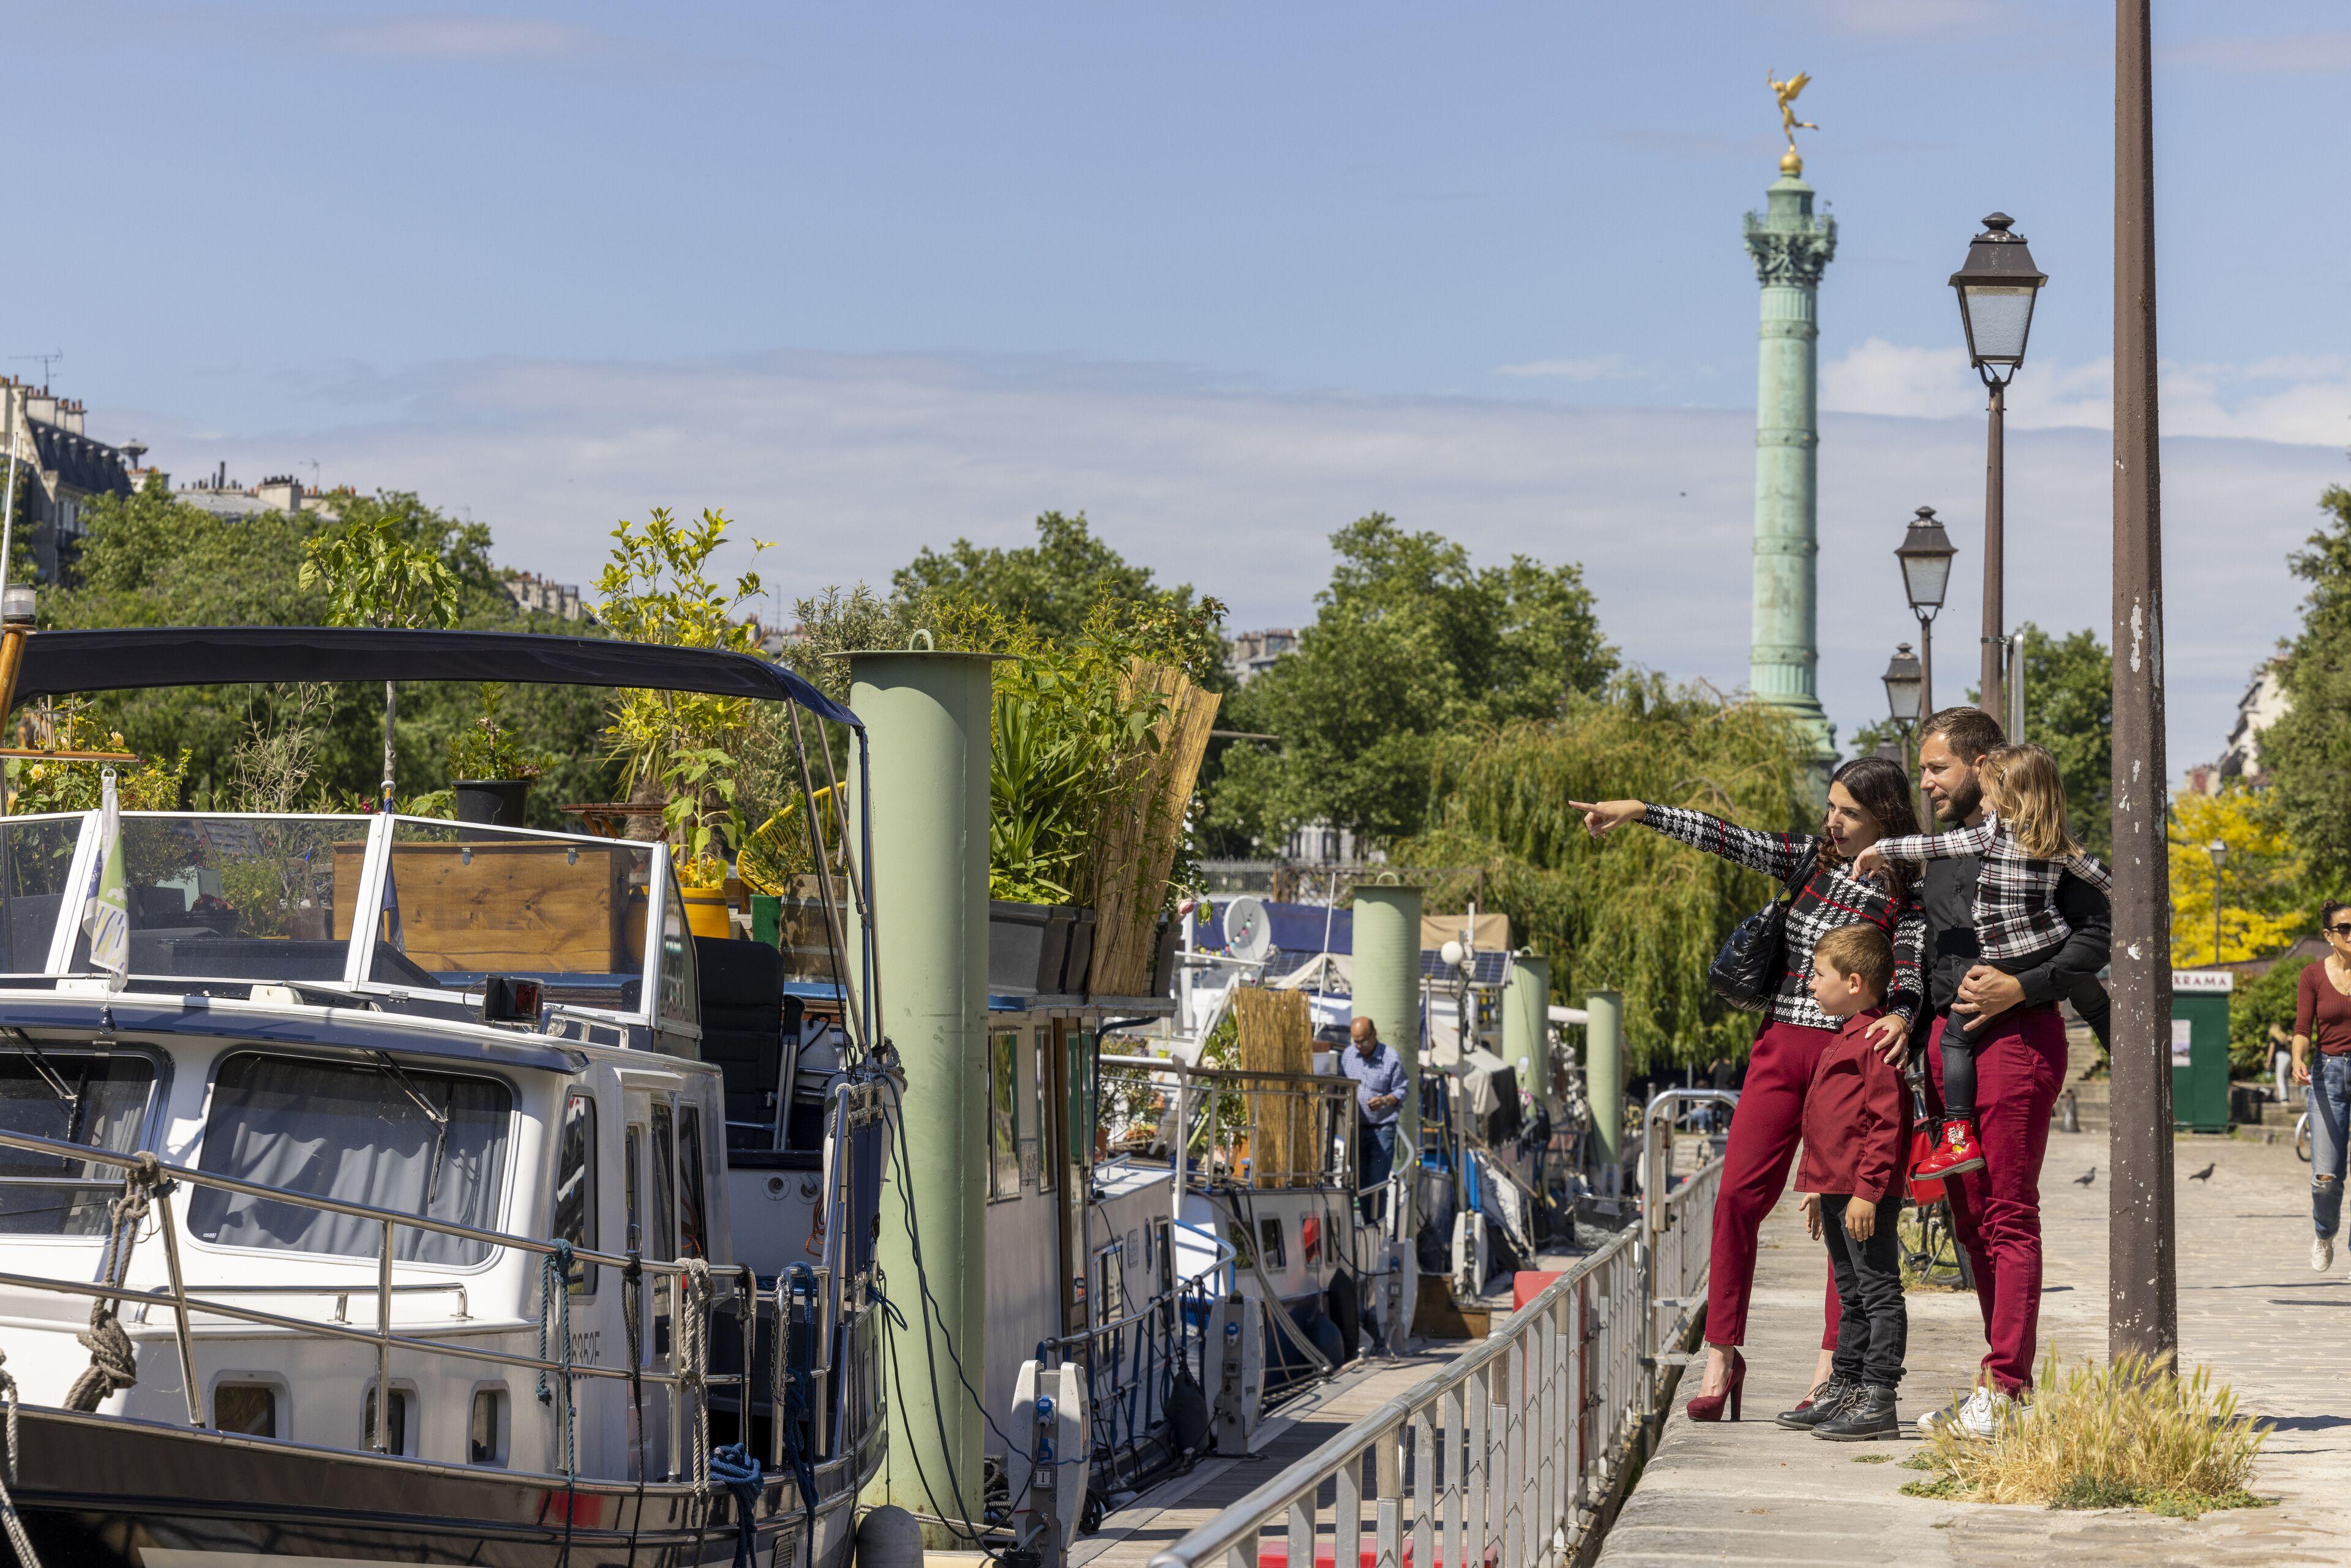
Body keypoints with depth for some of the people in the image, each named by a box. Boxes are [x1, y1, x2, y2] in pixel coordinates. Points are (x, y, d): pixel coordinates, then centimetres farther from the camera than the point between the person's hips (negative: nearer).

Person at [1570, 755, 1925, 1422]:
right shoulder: (1812, 856, 10)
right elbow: (1731, 840, 3)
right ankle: (1722, 1355, 1)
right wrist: (1640, 812, -6)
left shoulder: (1906, 892, -3)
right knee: (1738, 1196, -3)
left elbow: (1911, 973, -11)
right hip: (1781, 1044, 4)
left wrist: (1901, 1018, -34)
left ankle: (1831, 1363, 4)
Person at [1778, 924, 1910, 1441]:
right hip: (1836, 1188, 11)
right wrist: (1817, 1187, 25)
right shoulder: (1843, 1039, 19)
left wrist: (1866, 1190, -22)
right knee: (1851, 1295, 16)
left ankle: (1879, 1399, -6)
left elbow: (1888, 1121, -19)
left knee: (1879, 1293, -6)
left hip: (1867, 1194, -11)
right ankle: (1844, 1391, 22)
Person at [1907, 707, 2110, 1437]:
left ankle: (2005, 1386, -11)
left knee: (2009, 1217, -9)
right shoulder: (1939, 853, 21)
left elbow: (2098, 931, -12)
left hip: (2015, 1034, -8)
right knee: (1971, 1218, 9)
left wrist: (2022, 987, -20)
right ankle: (2004, 1377, 14)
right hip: (1945, 1038, 9)